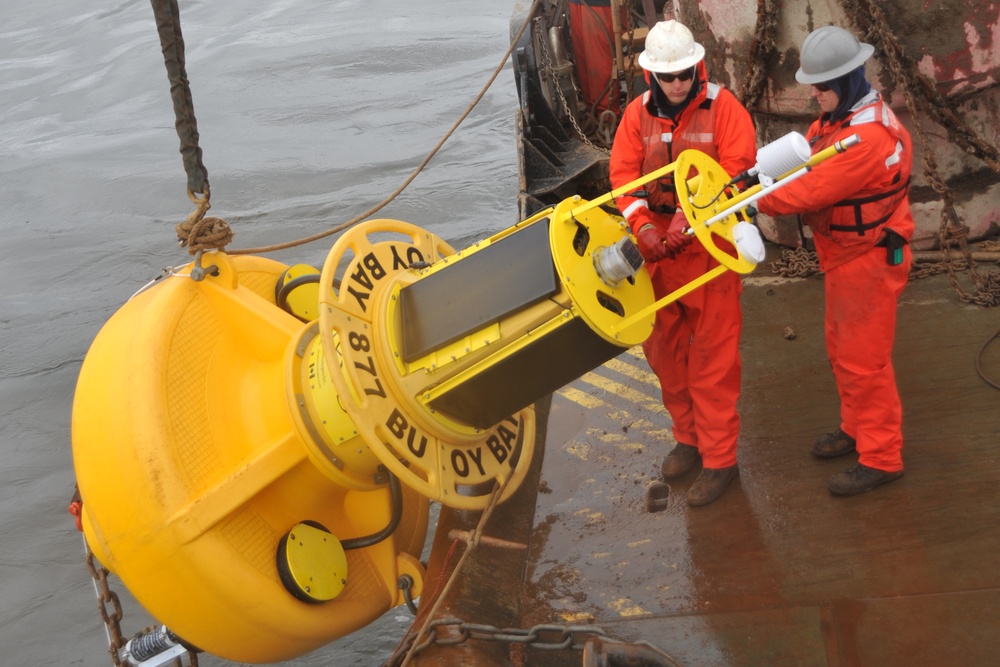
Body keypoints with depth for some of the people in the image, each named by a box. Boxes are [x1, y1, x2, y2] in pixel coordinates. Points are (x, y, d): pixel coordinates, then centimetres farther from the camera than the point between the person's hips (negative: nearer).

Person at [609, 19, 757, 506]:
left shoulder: (722, 106, -8)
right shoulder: (638, 113, 4)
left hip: (708, 245, -5)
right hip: (657, 247, 5)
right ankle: (688, 437, 33)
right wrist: (643, 225, -17)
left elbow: (735, 169, -15)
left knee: (712, 356, -1)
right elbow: (623, 173, -1)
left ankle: (719, 459, 9)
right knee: (663, 348, 14)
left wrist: (691, 215, -26)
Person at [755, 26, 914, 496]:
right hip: (843, 257, 10)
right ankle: (857, 428, 39)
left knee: (862, 361, 0)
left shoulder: (868, 136, -29)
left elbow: (812, 190, -29)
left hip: (869, 260, -10)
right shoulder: (835, 116, 3)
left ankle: (881, 458, 13)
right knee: (841, 349, 21)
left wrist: (754, 202, -21)